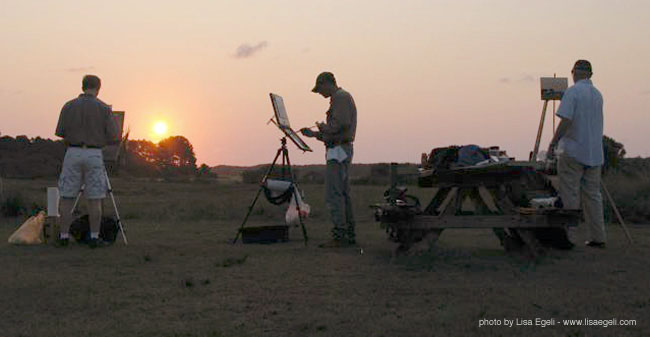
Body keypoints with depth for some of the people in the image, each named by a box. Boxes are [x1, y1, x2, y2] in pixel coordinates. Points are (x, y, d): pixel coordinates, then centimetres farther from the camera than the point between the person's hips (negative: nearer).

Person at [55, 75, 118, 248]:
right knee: (95, 199, 4)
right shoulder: (104, 108, -1)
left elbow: (60, 132, 1)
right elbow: (113, 137, -4)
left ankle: (64, 236, 5)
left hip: (73, 153, 1)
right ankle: (94, 237, 4)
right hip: (94, 154, -1)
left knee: (67, 198, 6)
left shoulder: (68, 106, 2)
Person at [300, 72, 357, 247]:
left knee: (333, 195, -11)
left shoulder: (341, 97, -9)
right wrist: (314, 134, 19)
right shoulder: (341, 98, 23)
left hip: (338, 151, -11)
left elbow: (341, 124, -24)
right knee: (343, 194, 11)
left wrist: (323, 127, -7)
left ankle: (339, 236, -13)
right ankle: (349, 235, 13)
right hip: (341, 149, 11)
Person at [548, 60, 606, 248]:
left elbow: (566, 121, -18)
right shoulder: (598, 95, 13)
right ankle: (598, 237, 11)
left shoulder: (572, 92, -10)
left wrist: (553, 142, -11)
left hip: (573, 152, -7)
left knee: (570, 196, -2)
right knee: (592, 195, 10)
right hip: (594, 153, 7)